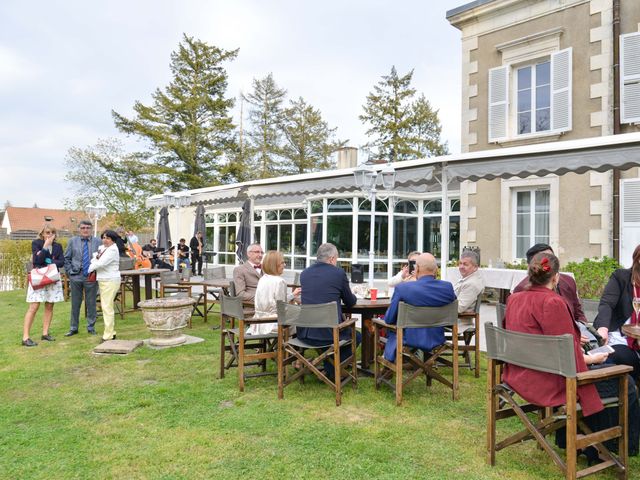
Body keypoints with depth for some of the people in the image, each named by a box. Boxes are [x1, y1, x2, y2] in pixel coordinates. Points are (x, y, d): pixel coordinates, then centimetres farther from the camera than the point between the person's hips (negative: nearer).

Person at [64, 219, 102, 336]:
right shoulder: (73, 241, 5)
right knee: (75, 303, 9)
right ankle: (73, 328, 21)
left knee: (91, 303, 7)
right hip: (76, 277, 1)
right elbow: (66, 258, 8)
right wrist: (69, 272, 0)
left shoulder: (97, 242, 2)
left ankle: (91, 327, 19)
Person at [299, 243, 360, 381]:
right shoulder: (339, 273, -5)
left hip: (304, 333, 5)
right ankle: (332, 371, 16)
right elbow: (350, 302, 6)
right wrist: (352, 296, 29)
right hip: (328, 333, -5)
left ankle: (329, 368, 33)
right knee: (356, 336, 24)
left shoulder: (304, 273, 8)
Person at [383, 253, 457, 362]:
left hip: (410, 341, -4)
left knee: (392, 331, 28)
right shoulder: (448, 287, -10)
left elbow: (389, 319, -11)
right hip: (436, 340, 4)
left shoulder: (402, 288, -21)